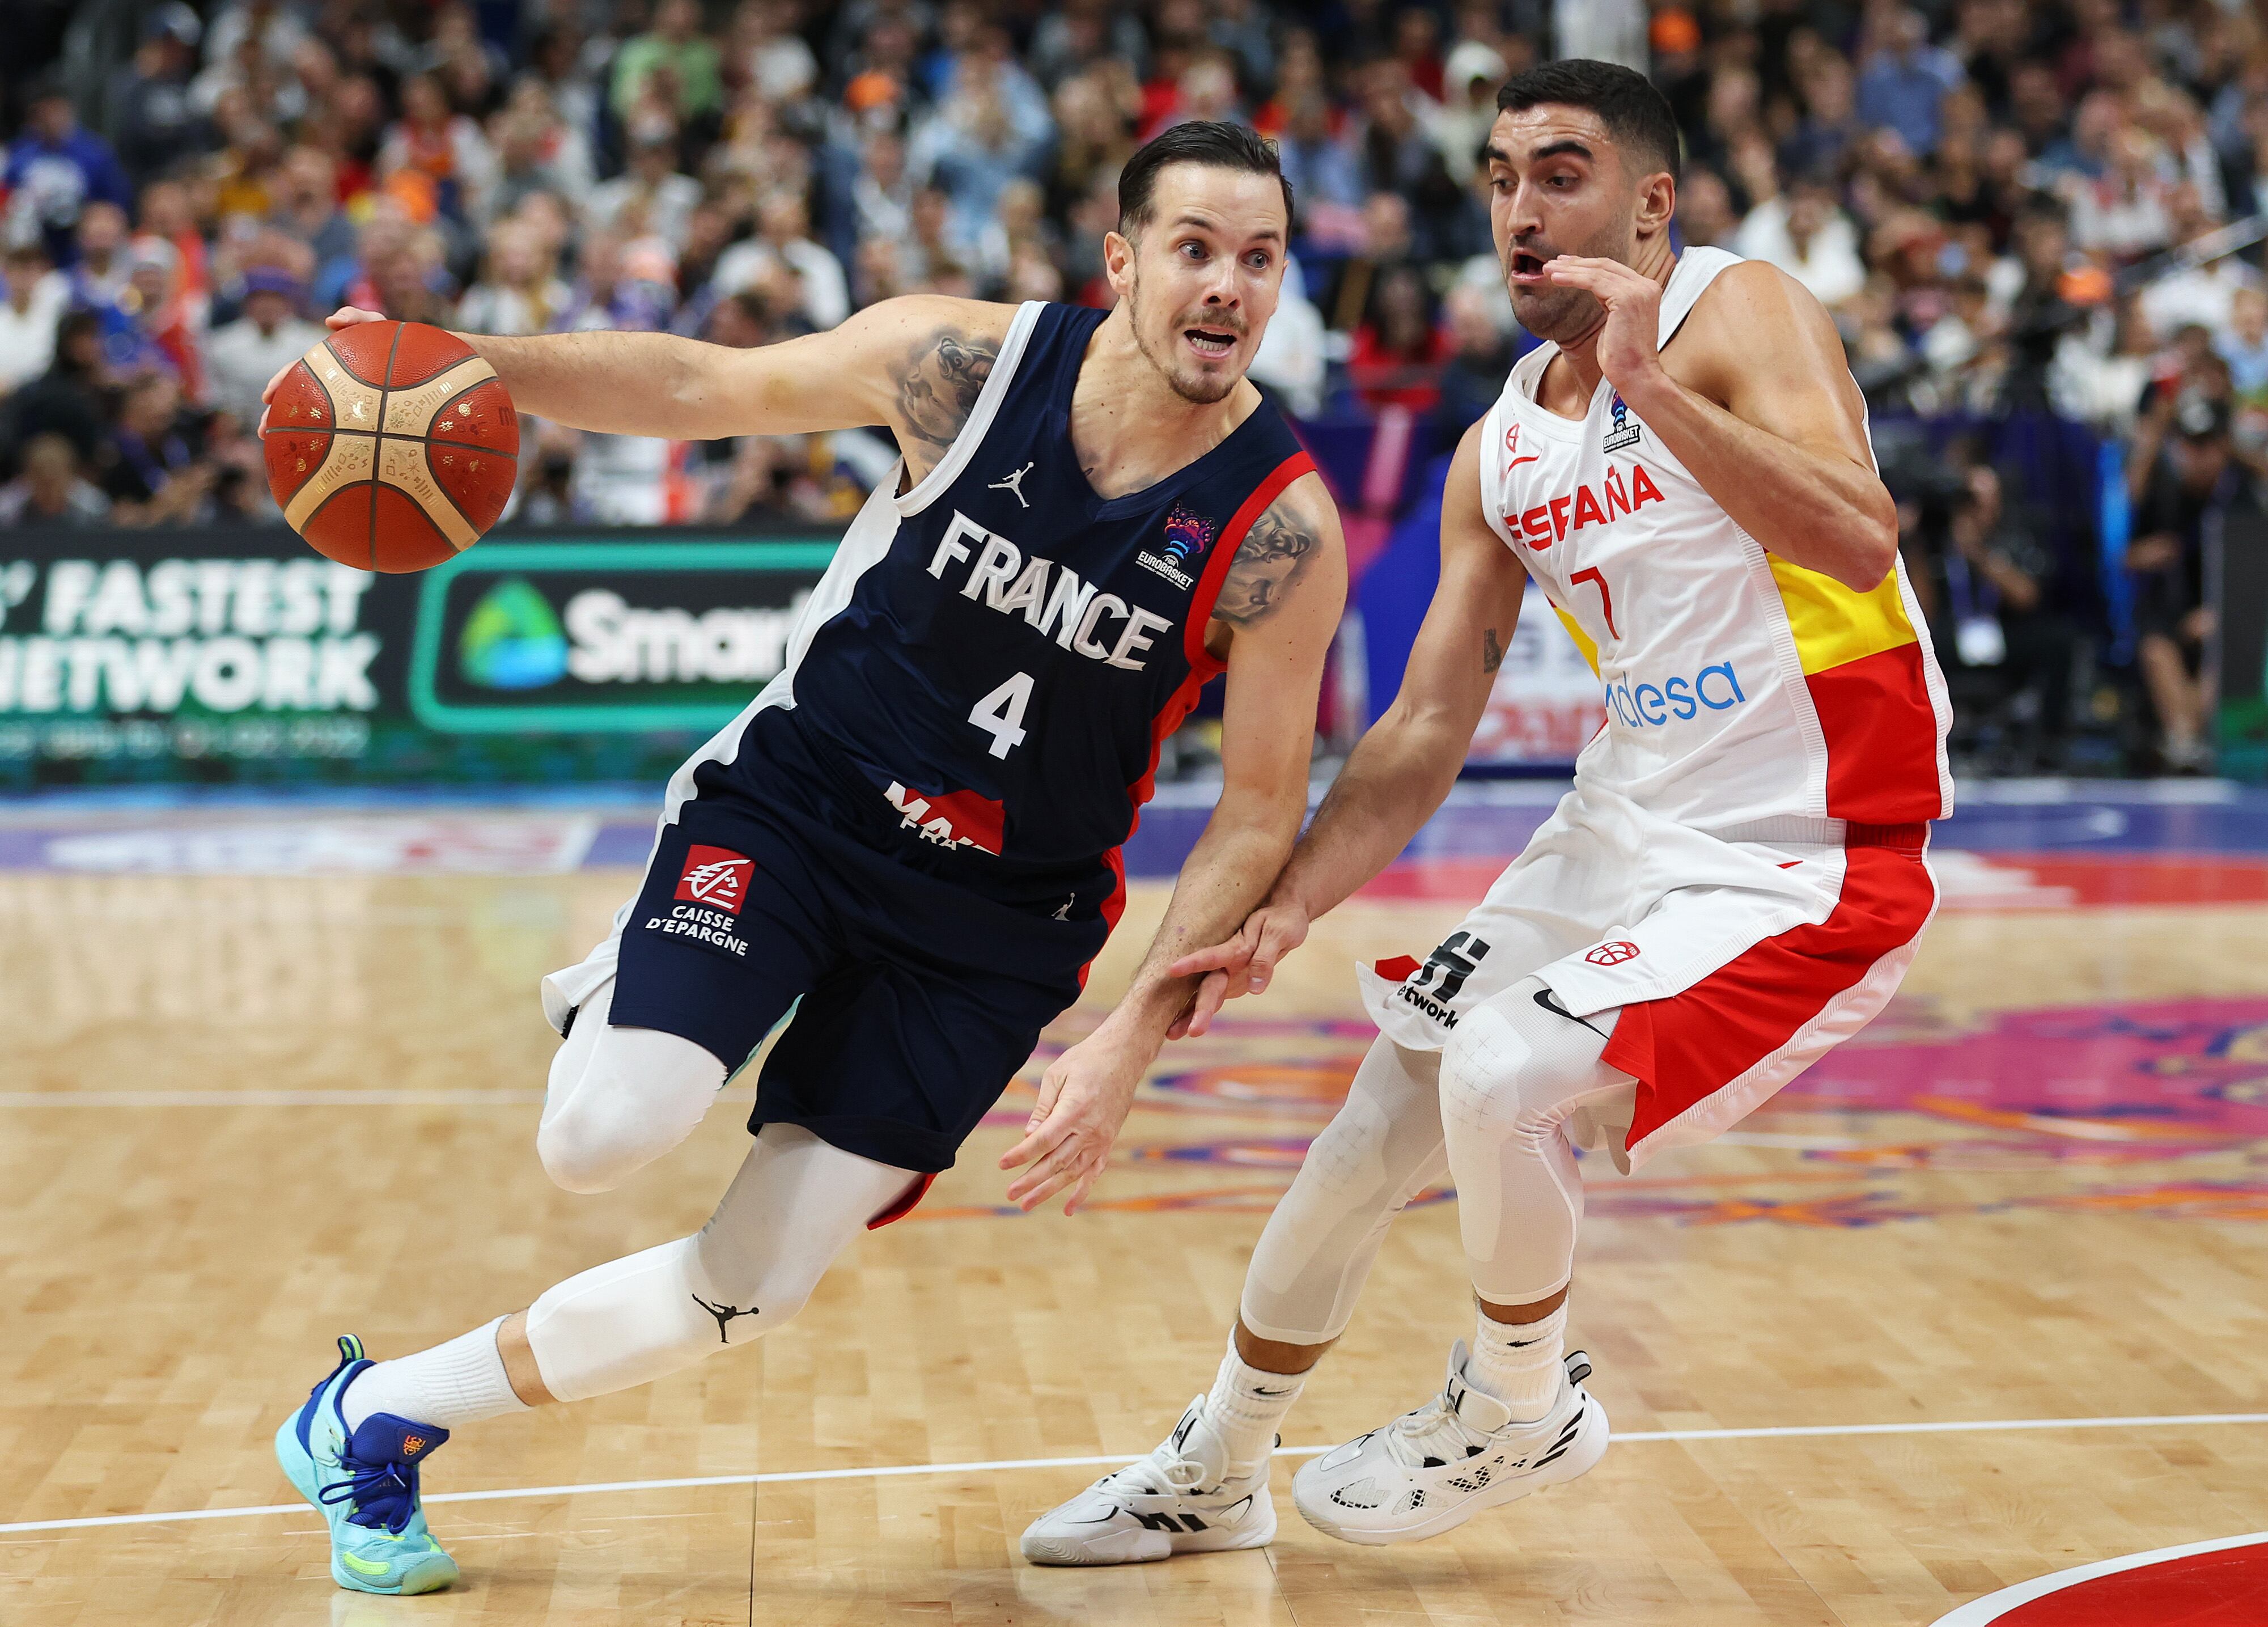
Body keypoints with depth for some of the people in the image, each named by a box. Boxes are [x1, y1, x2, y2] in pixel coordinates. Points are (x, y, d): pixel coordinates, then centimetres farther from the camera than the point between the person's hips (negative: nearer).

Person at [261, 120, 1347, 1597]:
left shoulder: (1283, 529, -15)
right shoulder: (966, 363, -12)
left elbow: (1261, 812, -9)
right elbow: (707, 386, 2)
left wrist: (1133, 1038, -17)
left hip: (996, 920, 1)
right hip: (791, 802, 0)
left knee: (749, 1294, -4)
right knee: (607, 1140, -24)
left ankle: (384, 1414, 18)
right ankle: (613, 1006, 15)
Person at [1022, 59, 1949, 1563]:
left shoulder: (1745, 315, -13)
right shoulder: (1502, 449, 6)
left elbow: (1861, 541, -32)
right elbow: (1426, 732, 7)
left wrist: (1647, 382, -35)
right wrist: (1287, 914, -4)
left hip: (1807, 864, -7)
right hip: (1625, 835, 8)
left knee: (1501, 1074, -25)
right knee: (1377, 1130, 10)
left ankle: (1522, 1413, 5)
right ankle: (1211, 1477, 32)